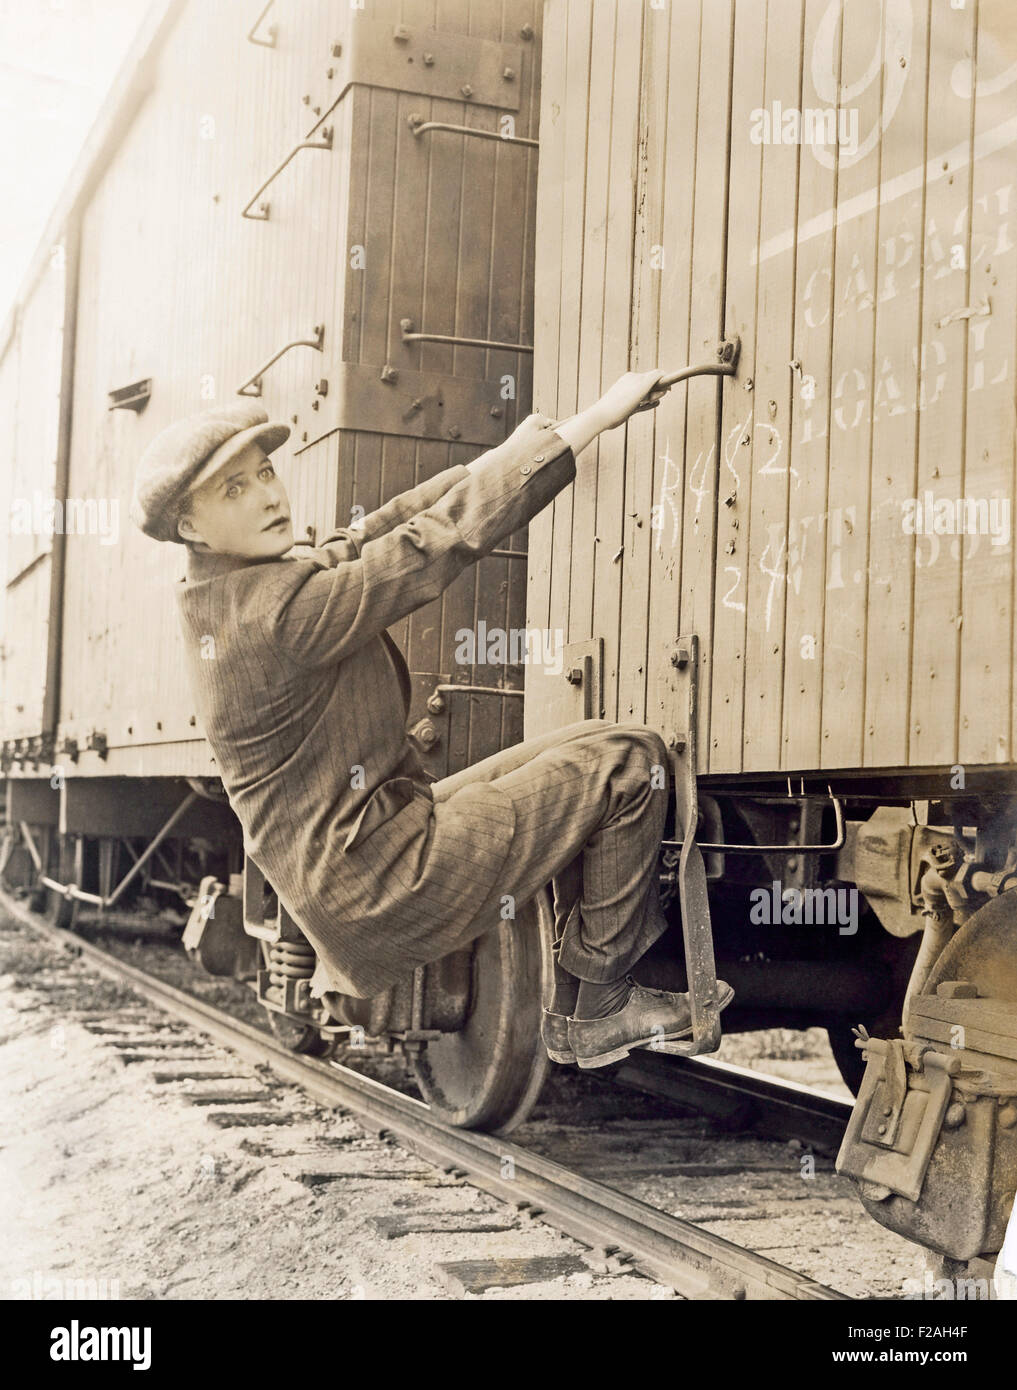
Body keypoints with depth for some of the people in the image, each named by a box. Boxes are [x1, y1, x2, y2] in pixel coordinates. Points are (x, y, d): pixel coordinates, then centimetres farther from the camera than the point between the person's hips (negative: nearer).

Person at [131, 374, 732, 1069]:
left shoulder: (222, 595, 7)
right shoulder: (279, 607, -23)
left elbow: (384, 527, 9)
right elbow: (439, 539, -24)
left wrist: (529, 441, 7)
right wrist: (594, 417, -21)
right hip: (380, 880, -10)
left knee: (576, 757, 19)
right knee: (628, 759, -8)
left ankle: (575, 1011, 18)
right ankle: (595, 1005, 5)